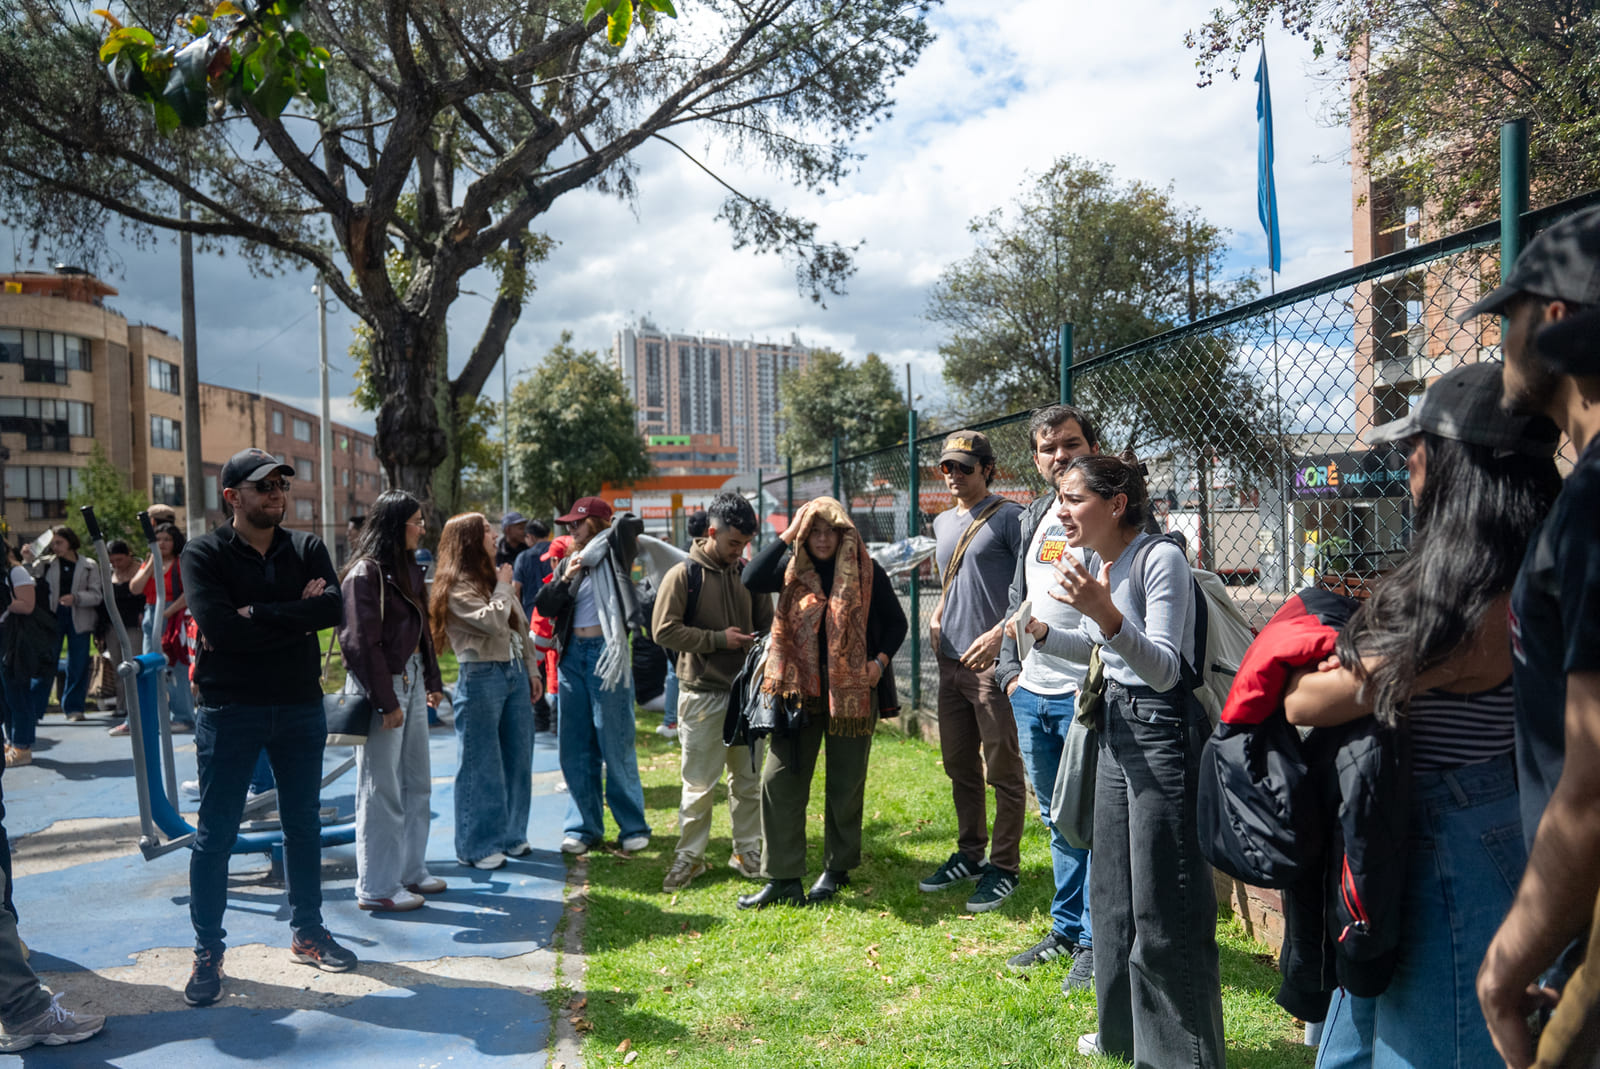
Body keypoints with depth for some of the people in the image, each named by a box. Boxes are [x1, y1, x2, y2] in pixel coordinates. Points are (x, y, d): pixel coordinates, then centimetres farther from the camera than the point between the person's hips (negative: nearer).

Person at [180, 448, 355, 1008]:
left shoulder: (307, 548, 3)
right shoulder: (205, 554, -6)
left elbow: (332, 608, -15)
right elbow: (220, 628, -21)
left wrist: (257, 614, -20)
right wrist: (296, 615, -15)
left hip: (301, 707, 3)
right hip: (230, 710, -3)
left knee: (303, 824, 14)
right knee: (215, 835, 4)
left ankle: (307, 932, 29)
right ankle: (208, 952, 19)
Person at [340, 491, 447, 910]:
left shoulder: (408, 568, 12)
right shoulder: (365, 573, -15)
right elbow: (363, 642, -18)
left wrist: (432, 680, 15)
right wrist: (386, 702, -18)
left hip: (412, 679, 9)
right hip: (383, 684, -9)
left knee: (417, 782, 16)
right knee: (382, 789, -1)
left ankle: (411, 869, 29)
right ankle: (377, 887, 10)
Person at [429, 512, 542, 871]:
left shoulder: (494, 577, 15)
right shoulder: (456, 586, -10)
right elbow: (493, 622, -23)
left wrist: (532, 668, 14)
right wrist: (503, 587, -8)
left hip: (514, 673, 8)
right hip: (481, 677, -8)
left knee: (518, 758, 12)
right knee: (481, 764, 0)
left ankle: (511, 834, 24)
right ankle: (478, 846, 10)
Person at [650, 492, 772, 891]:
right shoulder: (683, 574, -6)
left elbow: (766, 623, 18)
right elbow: (664, 630, -11)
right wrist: (719, 639, -14)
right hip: (703, 694, -4)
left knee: (748, 779, 13)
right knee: (699, 783, 3)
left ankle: (747, 852, 26)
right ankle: (689, 856, 17)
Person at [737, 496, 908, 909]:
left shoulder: (867, 572, -2)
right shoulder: (792, 568, 3)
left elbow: (896, 622, 7)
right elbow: (752, 579, -15)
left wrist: (881, 661, -8)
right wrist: (787, 535, -13)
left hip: (851, 690, -2)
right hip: (797, 687, 2)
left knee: (846, 784, 9)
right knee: (779, 780, -2)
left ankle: (837, 870, 26)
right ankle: (782, 878, 6)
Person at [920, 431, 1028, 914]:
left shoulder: (1008, 517, -6)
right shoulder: (943, 522, 17)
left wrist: (1000, 633, -20)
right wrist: (936, 617, 12)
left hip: (993, 662, -8)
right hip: (951, 661, 8)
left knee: (1003, 771, 0)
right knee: (959, 767, 15)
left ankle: (1004, 867, 10)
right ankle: (970, 855, 28)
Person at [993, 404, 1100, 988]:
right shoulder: (1035, 517, 14)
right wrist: (1010, 671, 14)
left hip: (1086, 697, -7)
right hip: (1031, 696, 7)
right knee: (1057, 822, 18)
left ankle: (1096, 942, 16)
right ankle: (1065, 929, 31)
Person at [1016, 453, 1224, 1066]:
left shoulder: (1161, 559, -20)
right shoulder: (1096, 562, 4)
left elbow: (1165, 670, -25)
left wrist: (1106, 614, -39)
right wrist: (1043, 633, 0)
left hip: (1164, 731, -9)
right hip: (1117, 724, 9)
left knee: (1164, 906, -1)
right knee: (1114, 892, 19)